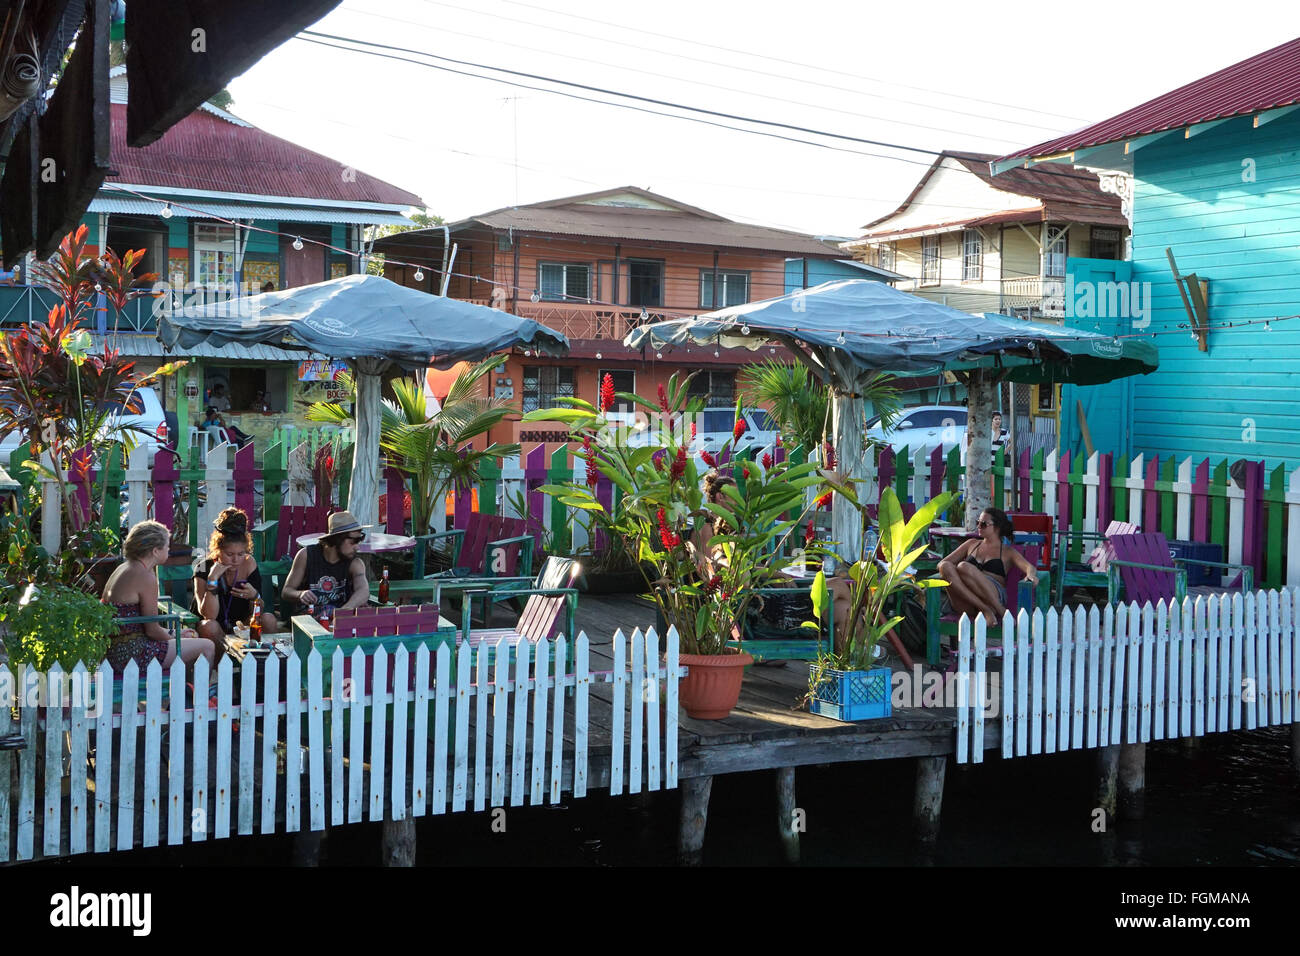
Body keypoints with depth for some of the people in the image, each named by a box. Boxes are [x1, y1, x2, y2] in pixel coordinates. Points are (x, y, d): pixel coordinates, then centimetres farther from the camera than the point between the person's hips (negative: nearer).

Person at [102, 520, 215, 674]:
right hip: (132, 654, -10)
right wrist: (176, 639, 4)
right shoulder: (146, 577, -17)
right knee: (207, 647, -2)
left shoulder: (124, 569, 13)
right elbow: (152, 630, -14)